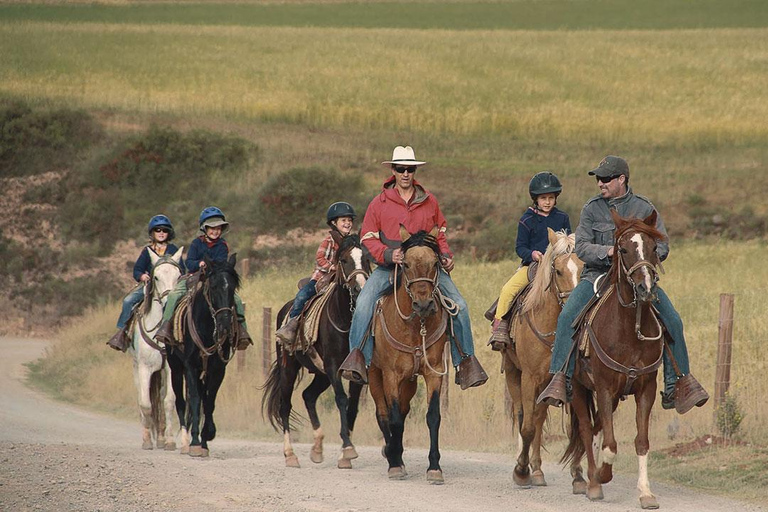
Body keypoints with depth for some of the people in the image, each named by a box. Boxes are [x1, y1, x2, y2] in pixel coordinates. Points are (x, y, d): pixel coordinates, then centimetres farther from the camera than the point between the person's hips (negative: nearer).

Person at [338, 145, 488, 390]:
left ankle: (465, 360, 1)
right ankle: (357, 356, -25)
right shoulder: (380, 203, 4)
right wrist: (387, 254, -15)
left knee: (459, 305, -11)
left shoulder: (429, 201, 11)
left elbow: (439, 233, 24)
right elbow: (368, 237, 4)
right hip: (389, 267, -2)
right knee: (364, 302, -27)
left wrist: (445, 255, 5)